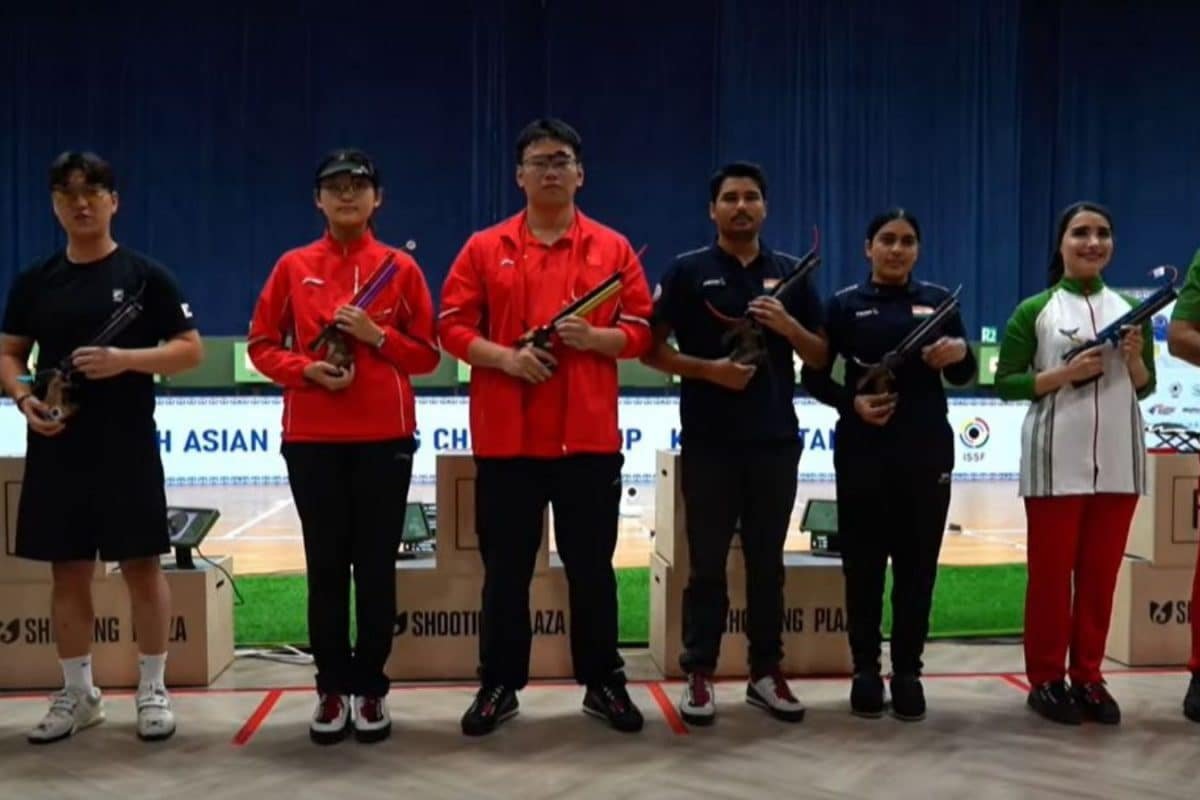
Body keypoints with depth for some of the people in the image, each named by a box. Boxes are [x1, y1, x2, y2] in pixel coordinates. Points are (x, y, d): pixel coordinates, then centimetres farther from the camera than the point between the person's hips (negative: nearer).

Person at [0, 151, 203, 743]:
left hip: (127, 446, -3)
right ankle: (77, 694, 22)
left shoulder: (145, 276, 0)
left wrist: (126, 359, -17)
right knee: (68, 570, 9)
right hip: (56, 446, 3)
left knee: (142, 564, 2)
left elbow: (190, 350, -2)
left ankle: (152, 691, 14)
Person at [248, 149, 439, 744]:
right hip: (312, 438, 1)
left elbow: (426, 354, 5)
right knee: (325, 566, 5)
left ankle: (370, 687, 14)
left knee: (376, 566, 3)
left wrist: (376, 335, -11)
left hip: (385, 436, -1)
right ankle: (332, 688, 15)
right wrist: (307, 369, -10)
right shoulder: (293, 267, 7)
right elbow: (262, 346, 7)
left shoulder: (401, 267, 5)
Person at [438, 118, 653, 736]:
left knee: (591, 566, 8)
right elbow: (452, 327, 3)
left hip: (589, 436, 0)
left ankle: (603, 683, 20)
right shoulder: (484, 248, 6)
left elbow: (640, 332, 6)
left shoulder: (613, 249, 7)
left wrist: (593, 337, -14)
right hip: (505, 437, 0)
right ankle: (498, 685, 19)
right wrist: (505, 357, -14)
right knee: (505, 568, 7)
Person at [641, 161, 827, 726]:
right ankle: (699, 675, 13)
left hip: (775, 439, 3)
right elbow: (652, 349, -1)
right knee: (708, 563, 3)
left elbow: (821, 357, 10)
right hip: (708, 441, -2)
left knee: (767, 562, 10)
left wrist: (788, 327, -10)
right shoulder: (688, 270, 1)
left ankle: (766, 673, 20)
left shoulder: (791, 272, 9)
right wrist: (710, 369, -15)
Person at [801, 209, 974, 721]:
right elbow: (813, 376, 4)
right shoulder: (844, 304, 5)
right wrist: (851, 402, -14)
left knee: (917, 564, 4)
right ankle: (866, 670, 12)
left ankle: (908, 671, 13)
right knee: (863, 564, 2)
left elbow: (961, 377, 6)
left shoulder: (938, 300, 9)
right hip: (862, 452, -1)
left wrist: (959, 355, -17)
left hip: (926, 452, 1)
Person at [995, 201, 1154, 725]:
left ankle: (1088, 677, 17)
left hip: (1117, 459, 4)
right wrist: (1064, 373, -17)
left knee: (1101, 574, 8)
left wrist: (1134, 359, -5)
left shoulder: (1130, 309, 12)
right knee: (1051, 573, 2)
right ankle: (1046, 679, 11)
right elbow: (1005, 383, -5)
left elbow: (1145, 388, 16)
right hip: (1056, 460, -4)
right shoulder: (1035, 310, 0)